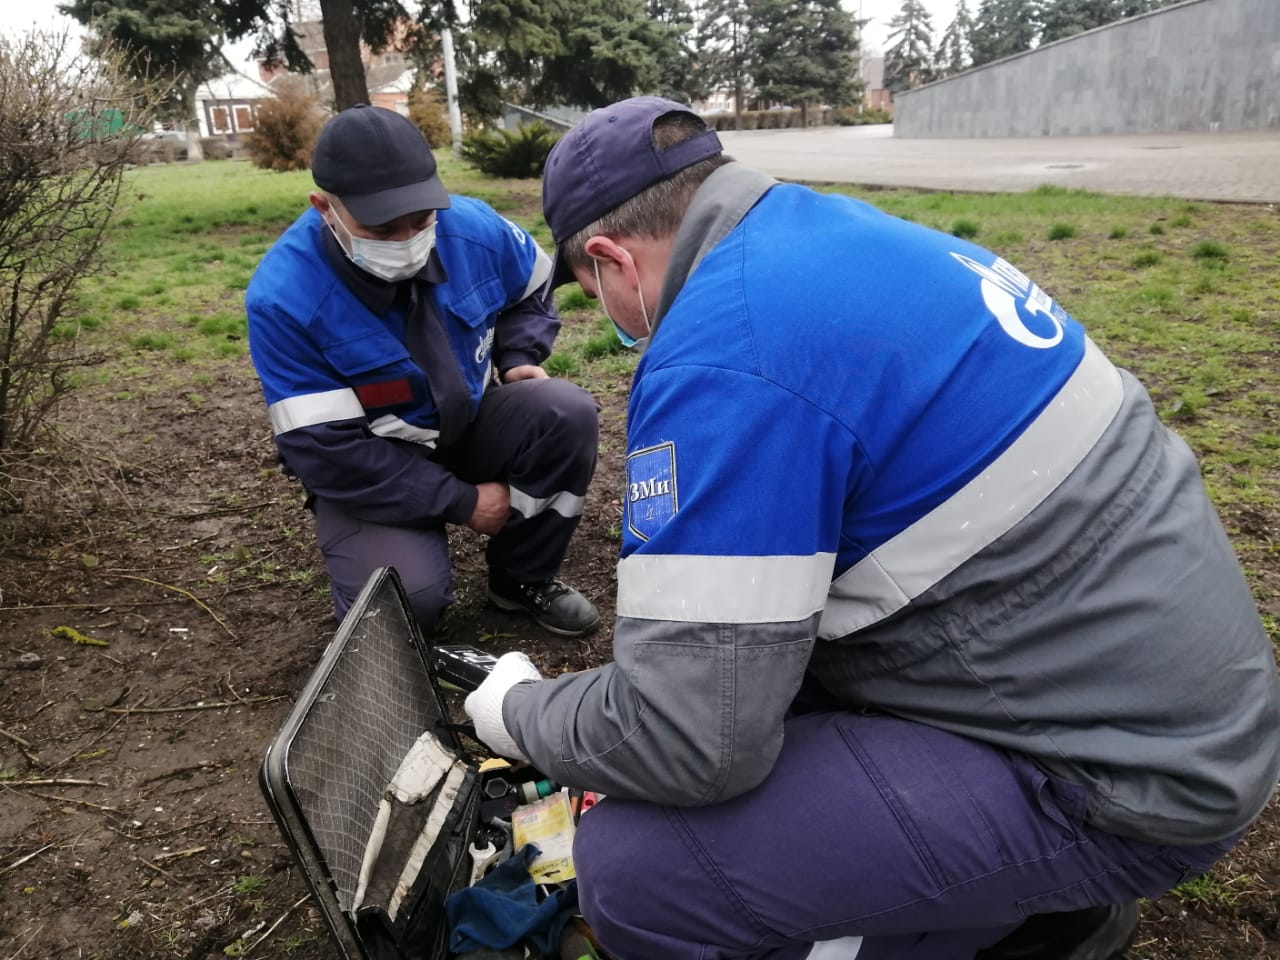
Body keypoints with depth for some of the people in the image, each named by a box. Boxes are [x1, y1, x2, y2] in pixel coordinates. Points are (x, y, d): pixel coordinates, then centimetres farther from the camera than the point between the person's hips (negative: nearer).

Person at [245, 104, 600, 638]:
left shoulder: (473, 228, -14)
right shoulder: (284, 297, -25)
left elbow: (531, 290, 11)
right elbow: (326, 452, -25)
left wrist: (517, 359, -9)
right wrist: (461, 501, -23)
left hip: (473, 423, 4)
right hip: (370, 470, -4)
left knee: (567, 414, -23)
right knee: (406, 598, -29)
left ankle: (523, 579, -1)